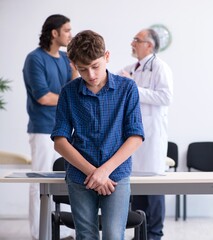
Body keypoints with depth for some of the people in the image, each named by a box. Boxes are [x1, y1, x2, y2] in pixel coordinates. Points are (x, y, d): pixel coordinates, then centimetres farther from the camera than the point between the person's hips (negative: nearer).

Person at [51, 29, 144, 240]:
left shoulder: (127, 88, -1)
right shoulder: (69, 92, 2)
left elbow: (135, 136, -3)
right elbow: (60, 141, -1)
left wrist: (105, 170, -13)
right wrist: (92, 172, -10)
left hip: (116, 176, -1)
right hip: (80, 179, 2)